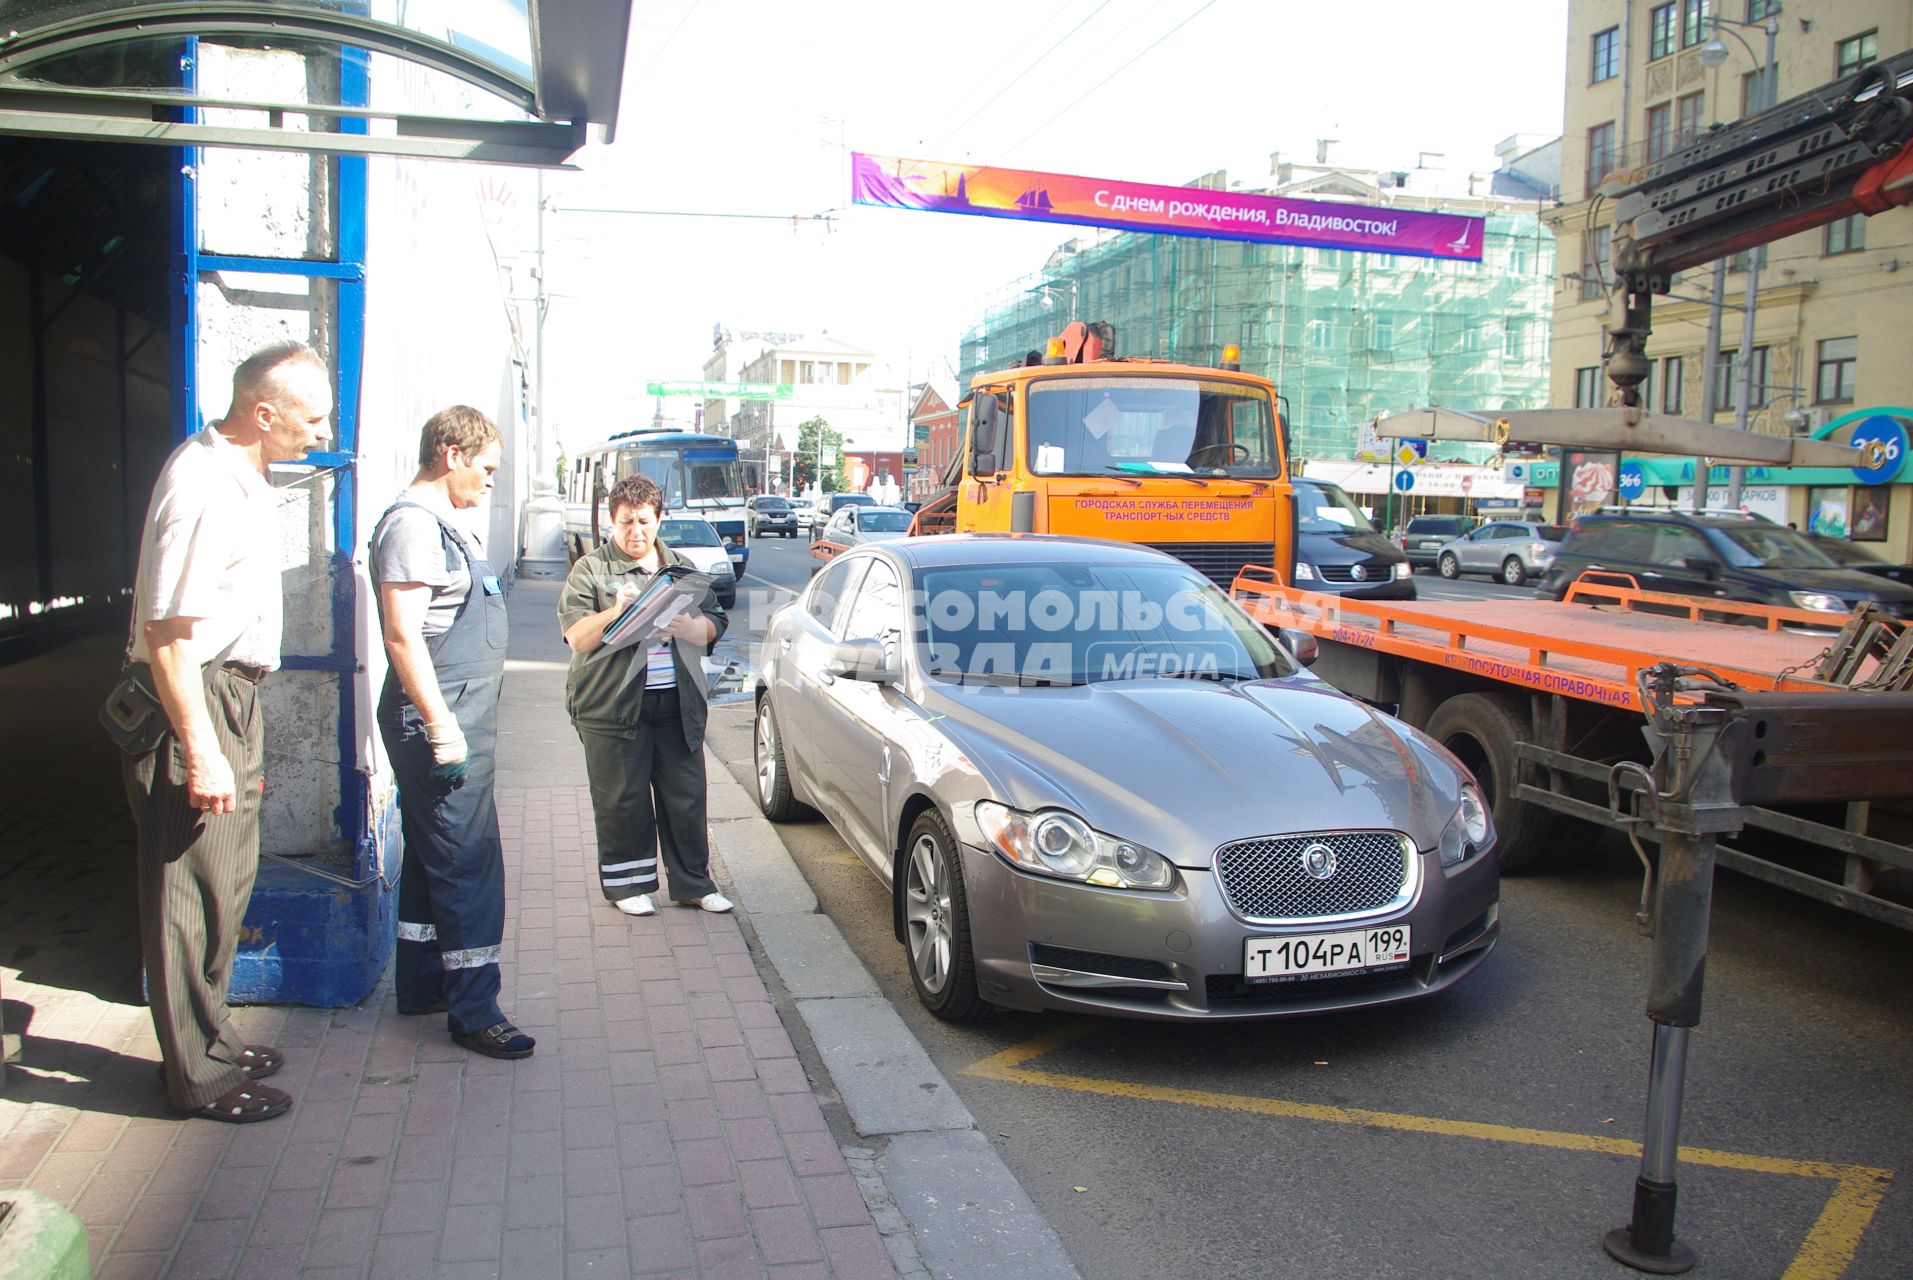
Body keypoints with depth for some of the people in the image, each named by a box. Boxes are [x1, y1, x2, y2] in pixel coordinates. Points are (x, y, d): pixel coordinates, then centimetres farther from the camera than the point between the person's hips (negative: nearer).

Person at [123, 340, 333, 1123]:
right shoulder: (202, 487, -20)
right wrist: (201, 752, -23)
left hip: (232, 698, 10)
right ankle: (199, 1074, 13)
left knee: (225, 883, 18)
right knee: (193, 895, 0)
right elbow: (168, 630, -24)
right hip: (195, 704, -10)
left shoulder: (241, 478, 12)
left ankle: (210, 1039, 33)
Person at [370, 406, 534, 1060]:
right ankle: (473, 1011, 0)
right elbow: (402, 635, -22)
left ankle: (422, 985, 29)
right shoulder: (413, 523, -15)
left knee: (432, 857, 17)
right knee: (469, 864, -7)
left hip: (456, 722, 11)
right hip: (438, 722, -11)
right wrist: (442, 729, -24)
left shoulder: (445, 525, 17)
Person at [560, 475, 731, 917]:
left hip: (678, 705, 4)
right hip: (614, 706, -3)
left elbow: (713, 623, 12)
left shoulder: (681, 567, 16)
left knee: (686, 797, 7)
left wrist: (687, 626, -9)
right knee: (622, 801, 2)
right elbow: (577, 636, -7)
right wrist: (617, 612, -23)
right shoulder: (590, 570, 3)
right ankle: (628, 883, 17)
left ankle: (693, 883, 17)